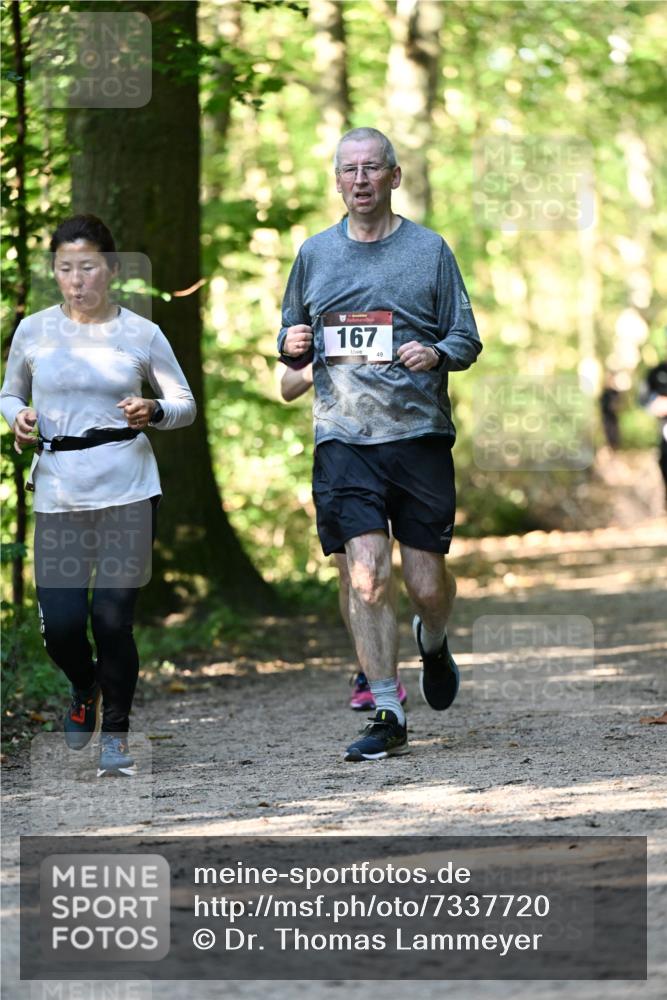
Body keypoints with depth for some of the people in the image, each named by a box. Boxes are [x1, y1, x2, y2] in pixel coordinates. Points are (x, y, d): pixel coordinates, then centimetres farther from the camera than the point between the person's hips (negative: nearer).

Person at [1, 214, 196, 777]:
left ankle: (116, 730, 16)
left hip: (128, 492, -1)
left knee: (113, 618, -6)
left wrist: (153, 412, -12)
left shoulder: (142, 335, 1)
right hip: (58, 494, 2)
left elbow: (186, 406, 10)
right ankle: (85, 690, 30)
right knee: (60, 625, -5)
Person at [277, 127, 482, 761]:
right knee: (367, 578, -11)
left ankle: (432, 640, 37)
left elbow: (466, 339, 6)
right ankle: (387, 715, -5)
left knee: (426, 582, 2)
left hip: (419, 432, -1)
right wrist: (292, 347, -4)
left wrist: (436, 354, -16)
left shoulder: (429, 250, 6)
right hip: (343, 440, 1)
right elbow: (292, 341, 20)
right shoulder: (315, 254, 12)